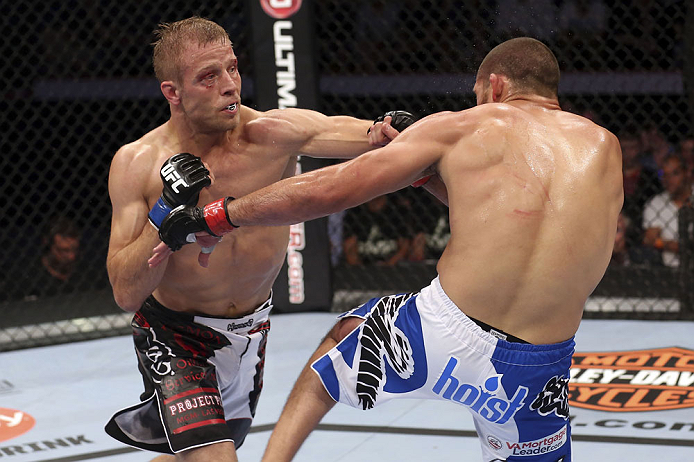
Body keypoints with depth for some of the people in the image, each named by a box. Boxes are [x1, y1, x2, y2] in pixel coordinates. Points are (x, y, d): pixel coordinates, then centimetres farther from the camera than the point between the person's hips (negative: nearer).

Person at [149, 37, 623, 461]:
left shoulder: (459, 128, 3)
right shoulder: (604, 147, 10)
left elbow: (325, 190, 3)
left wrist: (212, 215, 13)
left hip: (441, 335, -1)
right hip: (538, 374, 2)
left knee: (342, 337, 30)